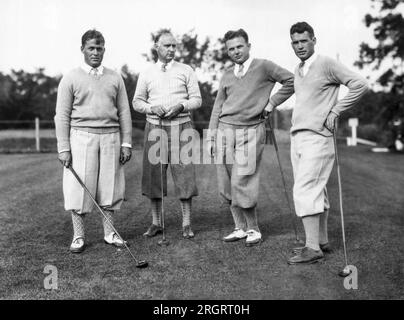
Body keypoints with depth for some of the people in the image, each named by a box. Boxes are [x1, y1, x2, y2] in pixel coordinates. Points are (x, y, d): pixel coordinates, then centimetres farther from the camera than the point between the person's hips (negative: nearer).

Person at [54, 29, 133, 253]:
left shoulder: (115, 78, 11)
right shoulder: (71, 79, 3)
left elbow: (124, 113, 11)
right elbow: (62, 115, 0)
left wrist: (126, 143, 4)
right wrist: (63, 148, -6)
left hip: (110, 137, 3)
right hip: (81, 136, -2)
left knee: (109, 185, 5)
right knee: (80, 187, -1)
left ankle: (109, 233, 18)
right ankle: (78, 236, 11)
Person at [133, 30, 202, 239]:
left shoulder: (186, 71, 8)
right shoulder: (146, 74, 11)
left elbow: (197, 99, 6)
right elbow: (137, 102, 12)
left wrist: (181, 106, -13)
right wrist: (151, 108, -8)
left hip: (181, 126, -1)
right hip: (155, 127, 2)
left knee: (184, 174, -4)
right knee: (153, 174, 3)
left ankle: (186, 224, 5)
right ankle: (156, 223, 14)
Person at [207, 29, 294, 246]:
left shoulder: (264, 67, 1)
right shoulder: (227, 76, 15)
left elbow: (291, 81, 1)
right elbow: (217, 107, 15)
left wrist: (271, 103, -1)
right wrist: (211, 137, 9)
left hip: (250, 132, -5)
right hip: (225, 130, 5)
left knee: (241, 183, -10)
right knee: (226, 186, 4)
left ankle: (253, 229, 8)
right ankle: (240, 228, 17)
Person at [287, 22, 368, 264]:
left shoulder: (327, 64, -7)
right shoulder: (298, 71, 17)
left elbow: (360, 85, -11)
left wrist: (335, 111, -10)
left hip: (317, 137, -8)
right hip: (297, 137, 8)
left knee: (305, 191, -14)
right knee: (316, 192, 10)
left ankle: (313, 248, -10)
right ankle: (322, 242, 18)